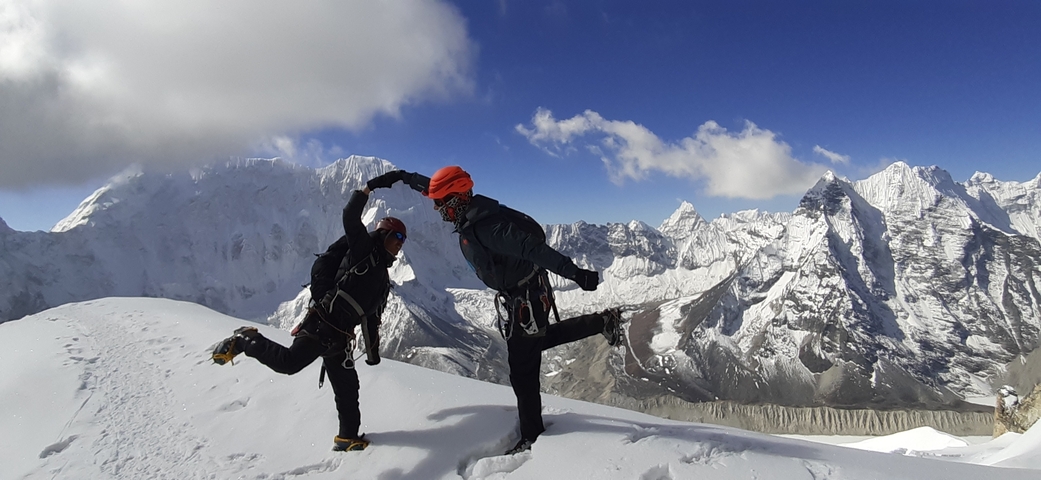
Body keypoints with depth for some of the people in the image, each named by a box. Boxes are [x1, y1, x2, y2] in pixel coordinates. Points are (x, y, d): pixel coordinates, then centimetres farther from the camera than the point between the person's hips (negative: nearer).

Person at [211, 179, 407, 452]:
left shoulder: (382, 278, 25)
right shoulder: (363, 249, 3)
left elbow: (372, 318, 29)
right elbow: (350, 217, -13)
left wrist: (373, 350, 27)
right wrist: (371, 187, -13)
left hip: (340, 337, 8)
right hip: (323, 323, -8)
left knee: (347, 386, 12)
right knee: (289, 362, -23)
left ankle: (347, 437, 25)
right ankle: (245, 341, 0)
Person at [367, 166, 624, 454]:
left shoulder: (483, 227, -30)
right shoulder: (471, 211, -2)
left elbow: (533, 248, -35)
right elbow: (432, 187, 14)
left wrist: (576, 274, -38)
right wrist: (400, 177, 22)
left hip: (526, 299, -10)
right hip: (525, 291, 10)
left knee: (522, 370, 2)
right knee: (535, 341, 30)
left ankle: (532, 436, 20)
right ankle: (603, 322, 31)